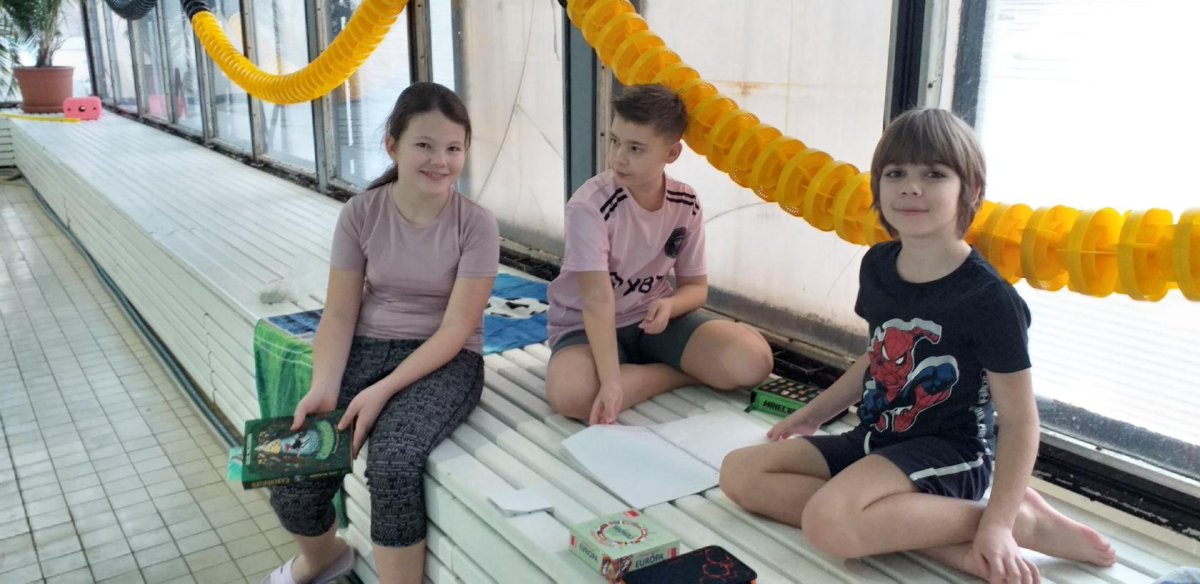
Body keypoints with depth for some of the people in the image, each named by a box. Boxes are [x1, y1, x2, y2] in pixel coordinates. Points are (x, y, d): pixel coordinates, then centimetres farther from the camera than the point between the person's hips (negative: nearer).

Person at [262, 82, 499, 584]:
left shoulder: (476, 225, -11)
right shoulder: (360, 214, -3)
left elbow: (455, 329, -14)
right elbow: (339, 314, -1)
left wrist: (381, 392, -23)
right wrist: (324, 386, -18)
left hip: (445, 360, -3)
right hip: (367, 349, 3)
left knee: (394, 463, -32)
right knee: (292, 481, -12)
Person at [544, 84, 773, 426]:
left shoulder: (686, 204, -9)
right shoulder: (589, 205, -23)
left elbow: (696, 286, 1)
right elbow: (598, 300, -30)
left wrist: (669, 305, -23)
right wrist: (611, 381, -39)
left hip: (653, 317, 2)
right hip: (586, 326, -2)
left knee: (752, 360, -19)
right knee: (569, 393, -36)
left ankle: (641, 369, -1)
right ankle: (690, 373, -13)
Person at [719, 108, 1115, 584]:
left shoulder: (987, 297, -17)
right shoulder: (877, 265, 3)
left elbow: (1020, 421, -13)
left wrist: (998, 523, -20)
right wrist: (814, 414, 17)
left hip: (949, 455, -8)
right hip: (875, 440, 8)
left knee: (829, 522, -34)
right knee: (740, 473, -7)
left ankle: (1026, 521, -13)